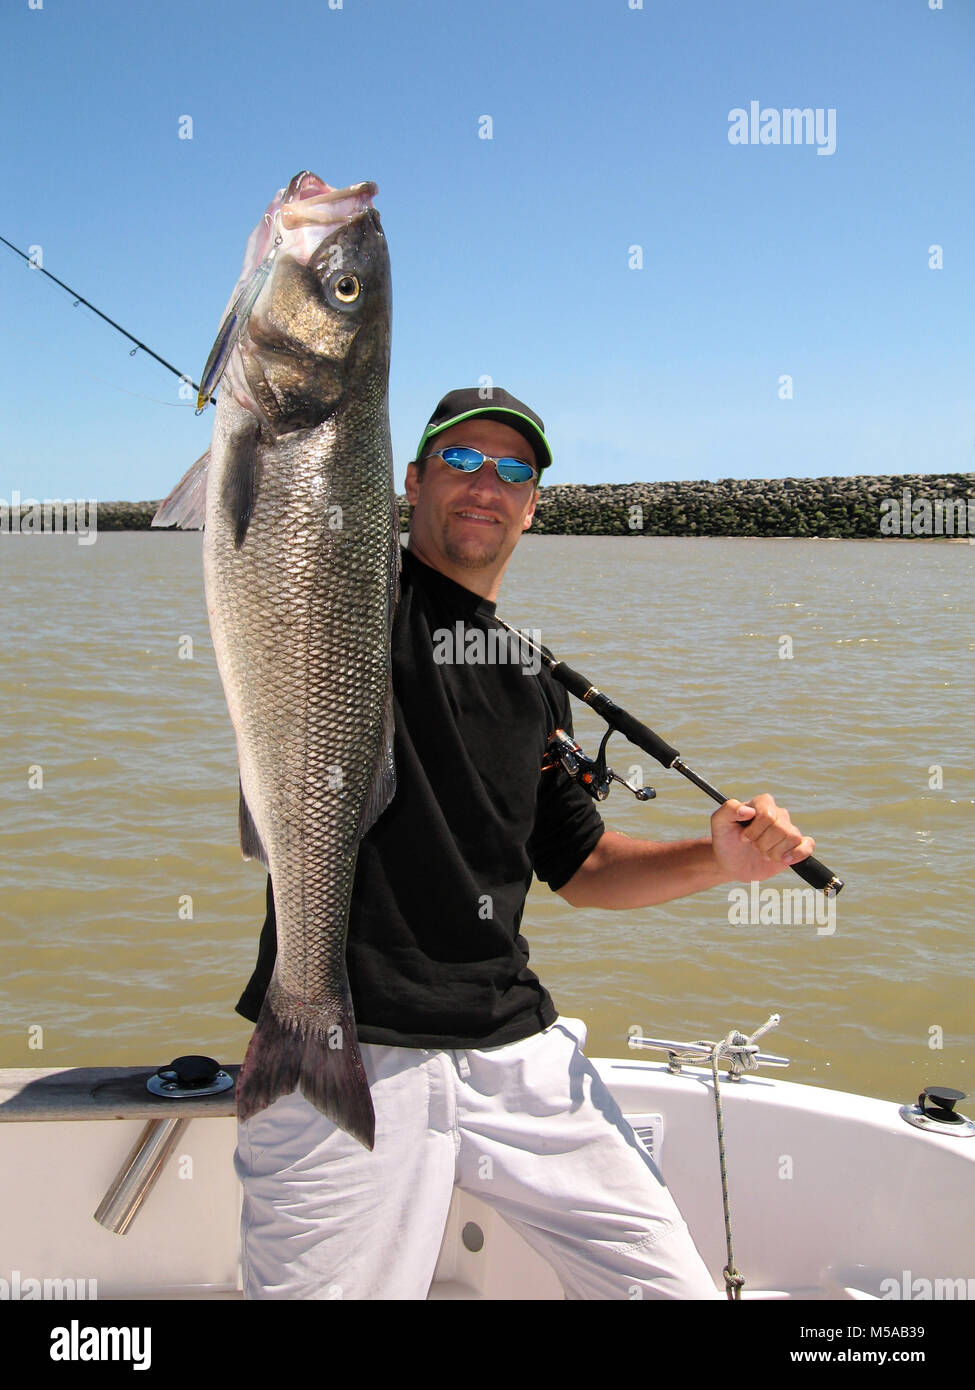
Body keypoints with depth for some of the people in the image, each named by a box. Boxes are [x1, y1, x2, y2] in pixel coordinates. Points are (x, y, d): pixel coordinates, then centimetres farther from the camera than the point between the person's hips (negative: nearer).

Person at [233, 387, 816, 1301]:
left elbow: (582, 867, 20)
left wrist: (717, 859, 6)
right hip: (343, 1050, -5)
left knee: (676, 1286, 7)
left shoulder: (534, 681, 17)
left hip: (517, 1052, 5)